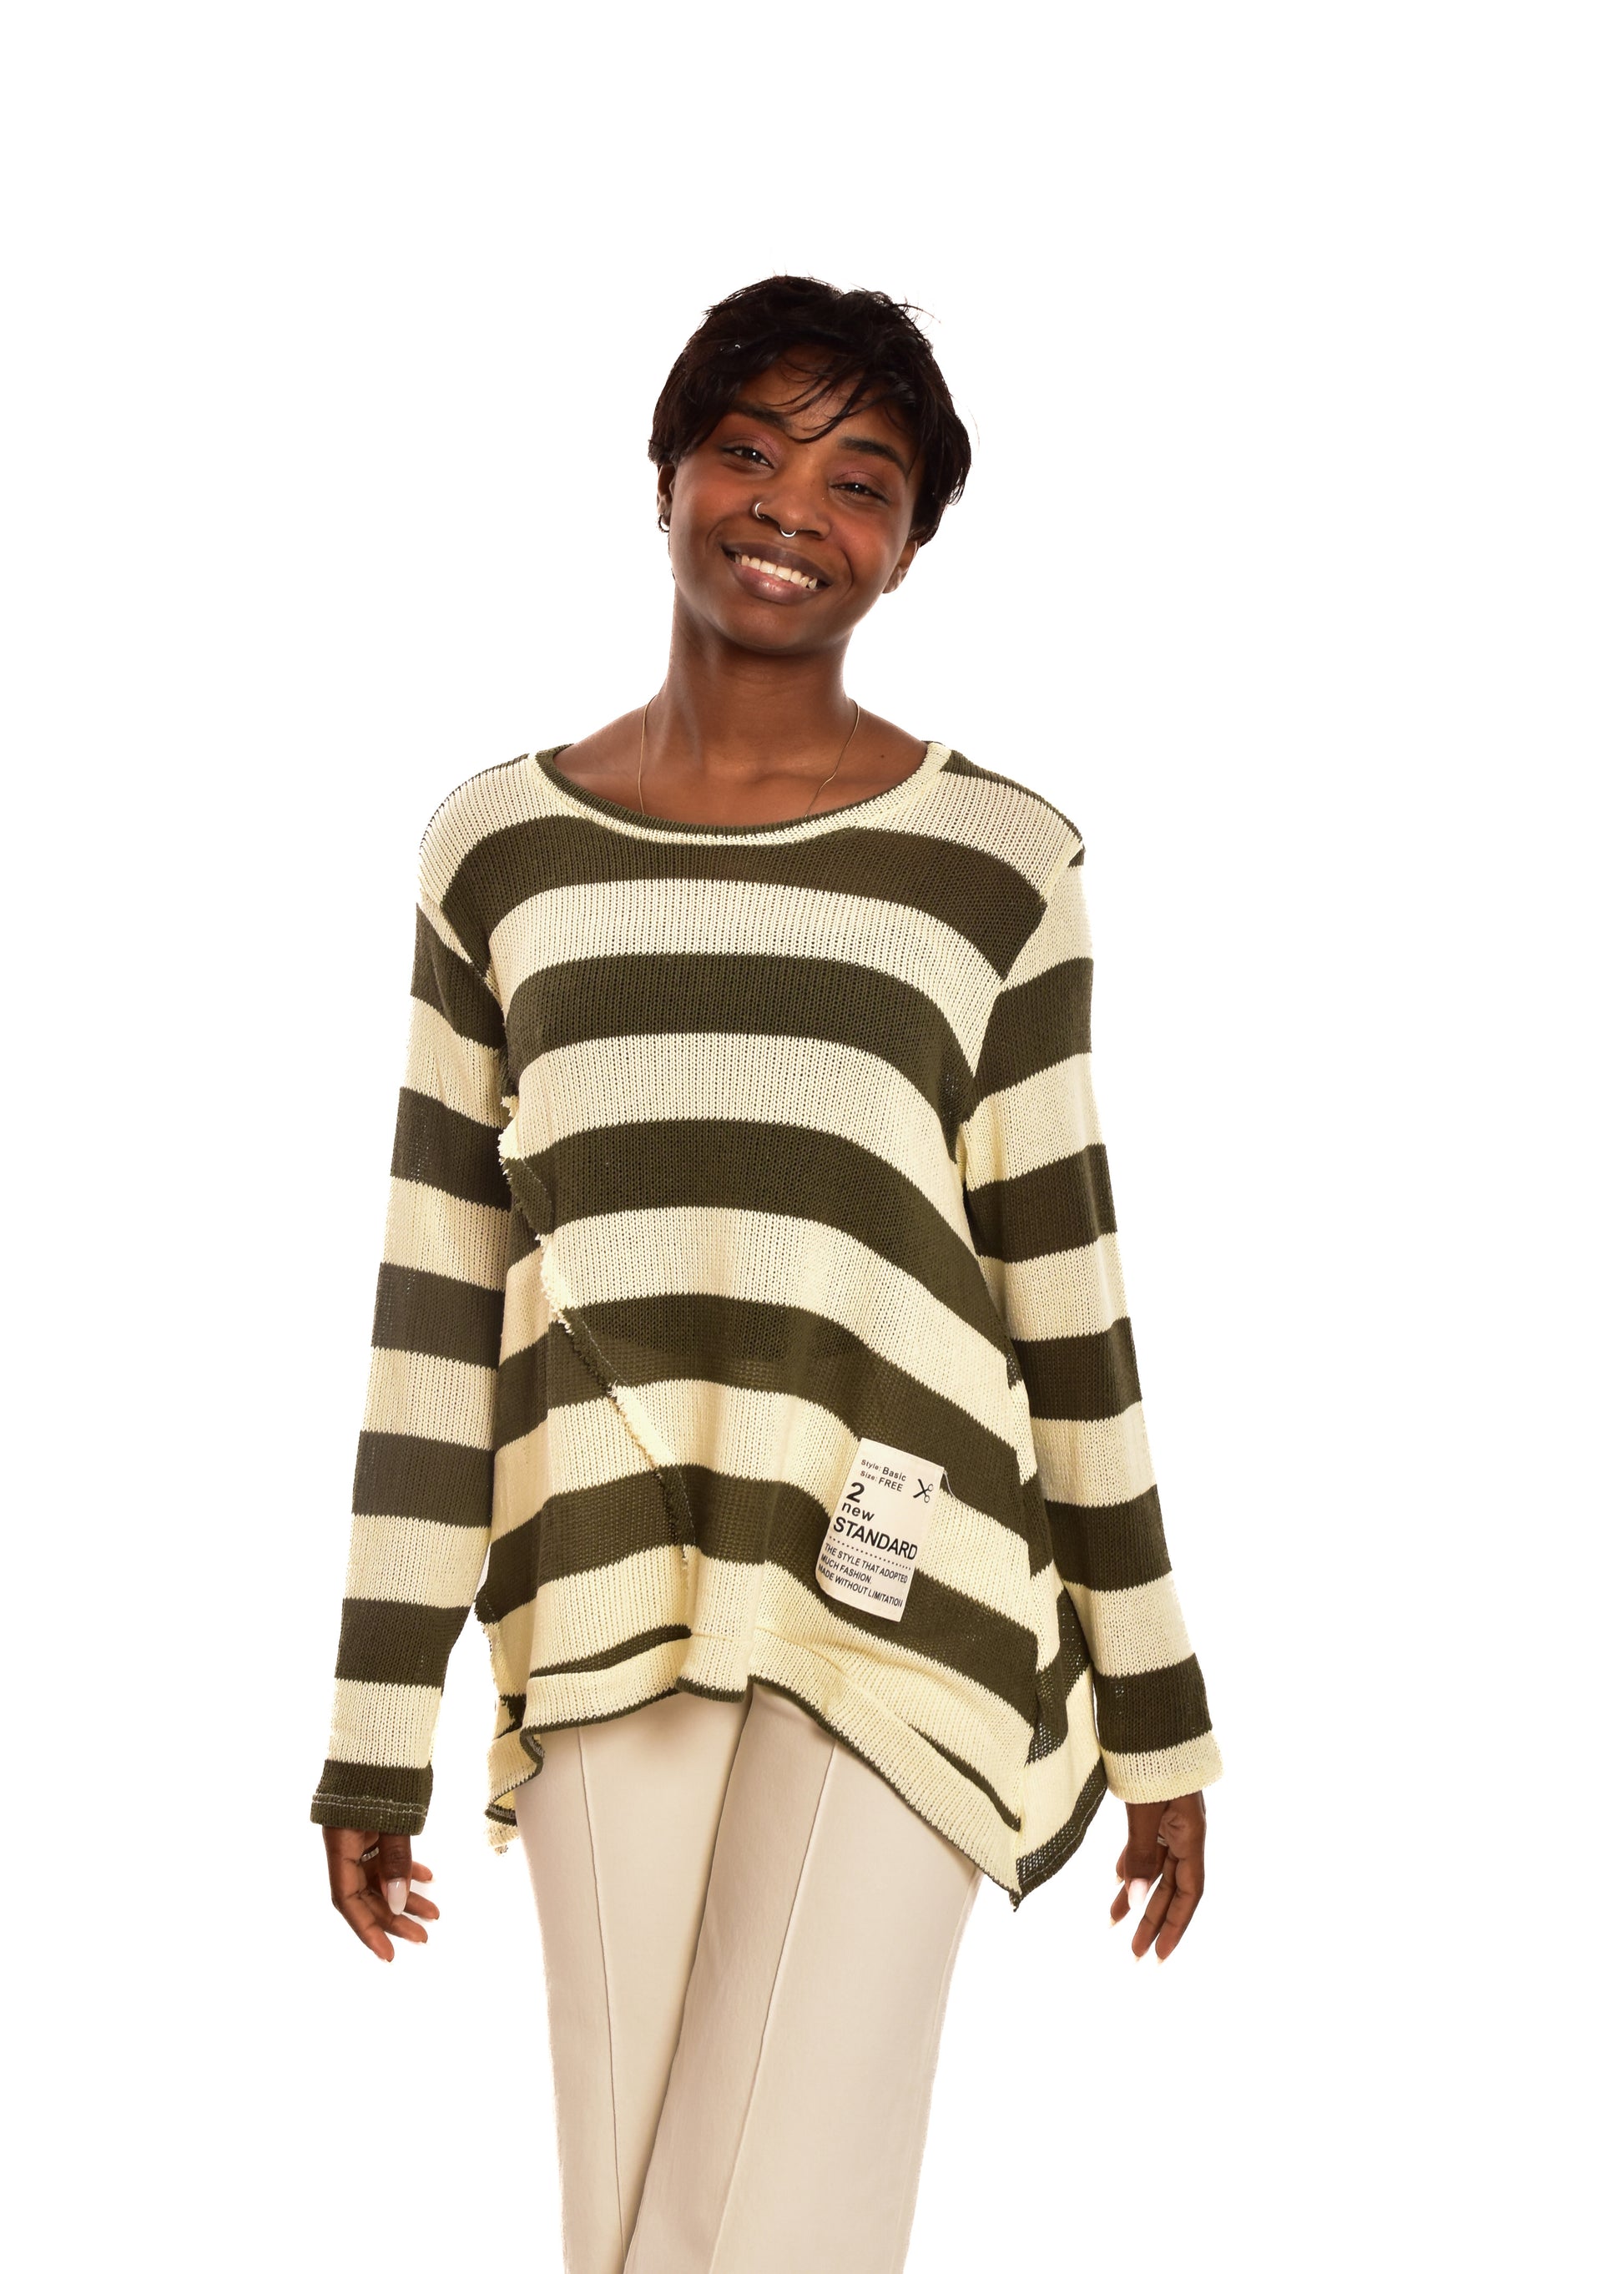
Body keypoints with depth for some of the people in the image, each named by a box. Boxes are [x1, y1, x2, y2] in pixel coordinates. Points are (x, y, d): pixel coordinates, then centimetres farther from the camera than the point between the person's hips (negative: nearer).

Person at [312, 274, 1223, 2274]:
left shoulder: (995, 860, 4)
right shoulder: (500, 849, 9)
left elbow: (1067, 1299, 7)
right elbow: (436, 1302, 8)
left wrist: (1159, 1712, 9)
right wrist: (376, 1729, 6)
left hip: (901, 1595, -2)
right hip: (606, 1613, 2)